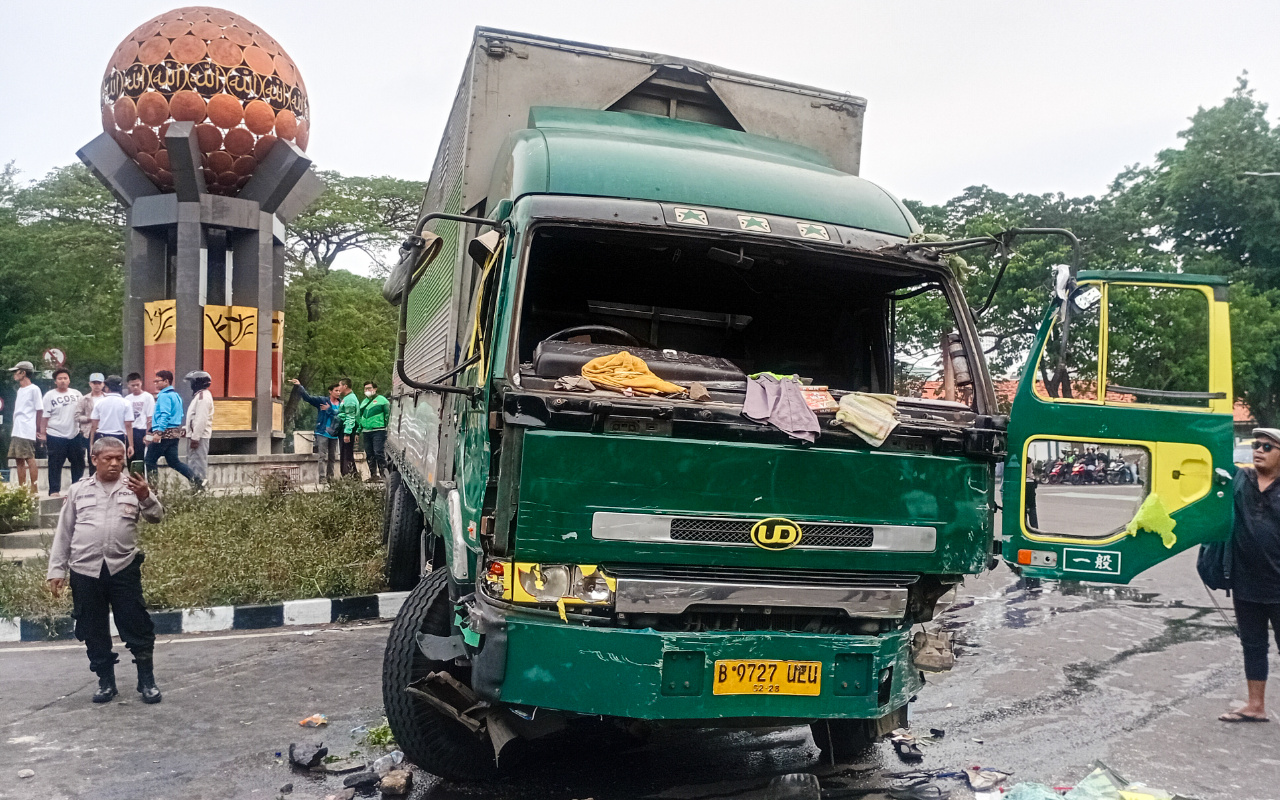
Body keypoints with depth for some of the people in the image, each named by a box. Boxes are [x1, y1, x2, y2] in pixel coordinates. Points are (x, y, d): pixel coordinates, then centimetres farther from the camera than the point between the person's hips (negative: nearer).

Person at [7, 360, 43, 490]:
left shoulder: (33, 389, -7)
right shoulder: (20, 390, 18)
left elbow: (40, 410, -9)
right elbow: (18, 411, 19)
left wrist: (37, 429, -11)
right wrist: (15, 428, 12)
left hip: (27, 432, -8)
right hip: (16, 432, 8)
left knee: (30, 460, -8)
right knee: (19, 460, 8)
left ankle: (34, 489, -6)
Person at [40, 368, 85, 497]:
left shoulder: (76, 394, 7)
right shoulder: (49, 395, -2)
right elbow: (45, 417, -3)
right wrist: (42, 434, -6)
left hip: (75, 434, 4)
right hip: (55, 436, -4)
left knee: (78, 462, 9)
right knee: (55, 465, 0)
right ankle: (54, 491, 5)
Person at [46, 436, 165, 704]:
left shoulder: (133, 488, 3)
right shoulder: (78, 490, 8)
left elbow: (156, 516, -8)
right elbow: (64, 532, 11)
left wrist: (145, 497, -28)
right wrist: (56, 569, 8)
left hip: (123, 568, -2)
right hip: (85, 571, 2)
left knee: (137, 627, 0)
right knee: (93, 631, 11)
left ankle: (147, 681, 11)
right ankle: (106, 682, 25)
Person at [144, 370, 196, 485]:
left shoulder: (164, 396, -11)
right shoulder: (176, 395, 18)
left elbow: (165, 415, -22)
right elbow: (180, 416, 22)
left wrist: (159, 432, -27)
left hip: (165, 433, -9)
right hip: (175, 433, 9)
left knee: (150, 460, 0)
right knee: (173, 461, 10)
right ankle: (195, 479, -1)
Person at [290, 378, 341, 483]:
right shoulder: (322, 401, 1)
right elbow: (308, 397, -3)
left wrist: (329, 410, -14)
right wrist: (299, 386, -11)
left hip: (334, 434, 3)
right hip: (323, 433, -3)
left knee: (332, 457, 11)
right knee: (322, 457, -7)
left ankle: (330, 477, 19)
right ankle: (322, 478, -8)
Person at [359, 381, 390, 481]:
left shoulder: (381, 400, -1)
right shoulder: (363, 402, 20)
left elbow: (388, 415, -3)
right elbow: (360, 417, 25)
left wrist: (388, 429, -8)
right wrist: (359, 431, 20)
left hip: (378, 431, -7)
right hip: (366, 431, 7)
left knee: (379, 453, -12)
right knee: (369, 454, 8)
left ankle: (383, 473, -9)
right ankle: (373, 474, 15)